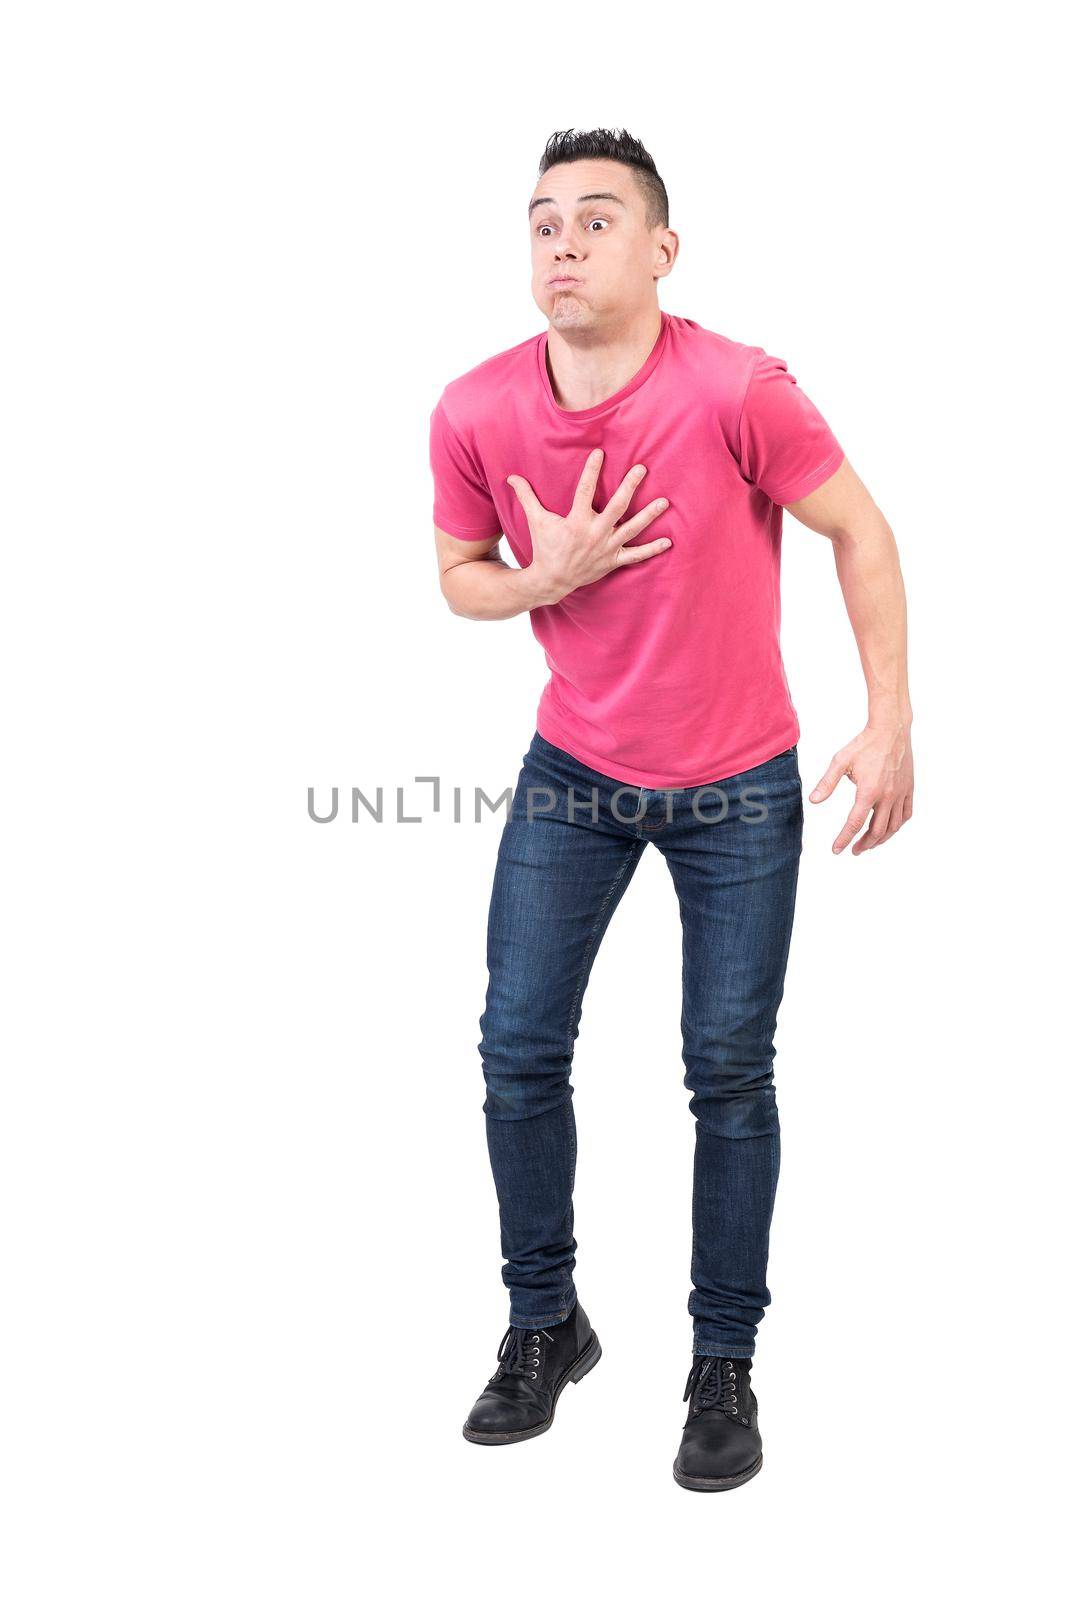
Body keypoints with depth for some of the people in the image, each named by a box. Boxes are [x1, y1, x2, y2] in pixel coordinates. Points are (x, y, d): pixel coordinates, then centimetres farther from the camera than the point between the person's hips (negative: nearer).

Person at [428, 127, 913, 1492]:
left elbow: (861, 535, -9)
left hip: (739, 790, -3)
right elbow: (459, 575, 4)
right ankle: (545, 1325, 25)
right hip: (573, 773, 3)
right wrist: (545, 580, -18)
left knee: (729, 1074, 4)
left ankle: (725, 1366, 20)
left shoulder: (739, 391, -22)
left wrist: (889, 727, -12)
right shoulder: (476, 412, -12)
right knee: (518, 1050, 4)